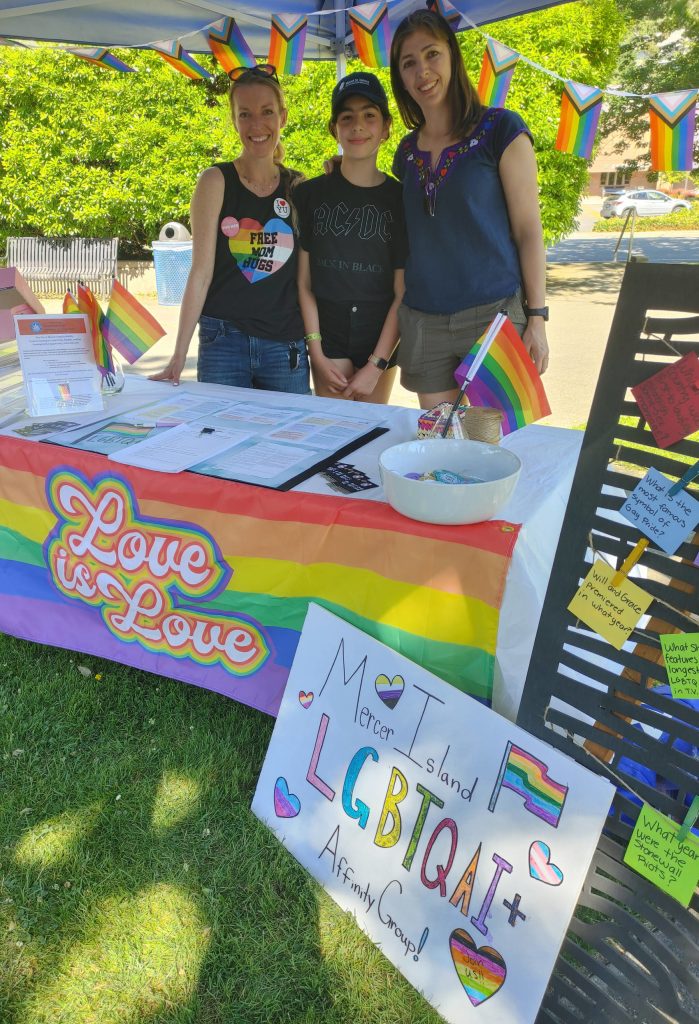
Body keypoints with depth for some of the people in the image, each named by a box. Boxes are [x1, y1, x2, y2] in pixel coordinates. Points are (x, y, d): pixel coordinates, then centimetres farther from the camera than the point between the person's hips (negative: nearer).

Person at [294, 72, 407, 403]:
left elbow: (403, 291, -2)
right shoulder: (310, 195, 3)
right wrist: (316, 353, -8)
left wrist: (377, 364, -9)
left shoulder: (400, 199, 2)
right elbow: (303, 282, 1)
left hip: (381, 339, 1)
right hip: (328, 337, 0)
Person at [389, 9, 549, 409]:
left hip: (494, 315, -4)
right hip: (423, 323, 5)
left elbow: (528, 230, -4)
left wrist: (537, 317, -10)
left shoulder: (500, 129, -2)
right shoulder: (407, 151, 13)